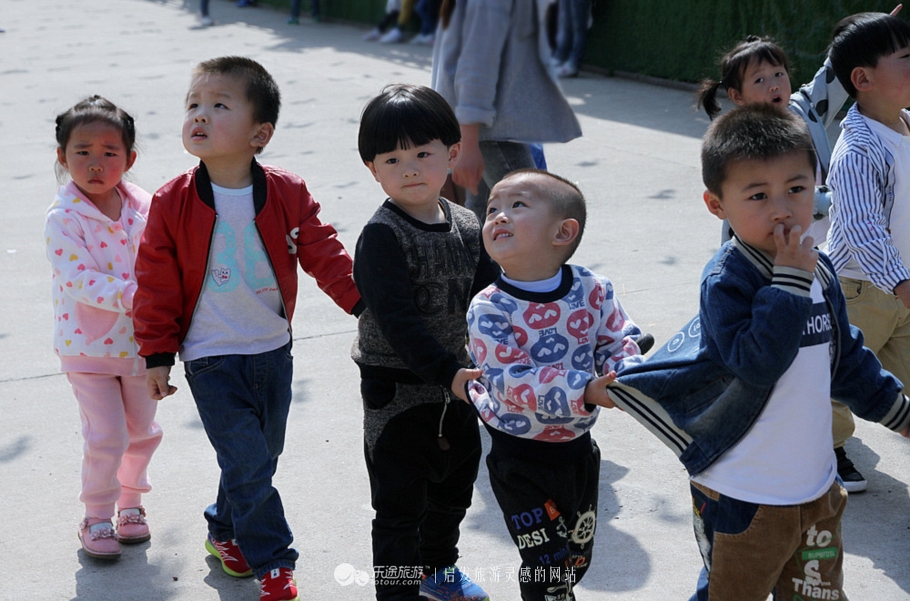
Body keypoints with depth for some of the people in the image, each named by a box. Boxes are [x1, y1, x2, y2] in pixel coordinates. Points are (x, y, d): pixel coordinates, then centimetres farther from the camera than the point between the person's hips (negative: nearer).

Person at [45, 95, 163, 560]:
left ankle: (130, 500, 38)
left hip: (138, 343, 4)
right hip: (88, 347, -4)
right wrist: (133, 295, -32)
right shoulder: (63, 218, -16)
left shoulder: (144, 207, -4)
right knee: (106, 437, -3)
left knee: (143, 431, 16)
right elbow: (79, 281, -23)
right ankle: (96, 517, 17)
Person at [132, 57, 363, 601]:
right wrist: (158, 354, -4)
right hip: (211, 359, -3)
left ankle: (226, 531, 41)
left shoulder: (288, 194, -8)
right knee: (248, 464, -7)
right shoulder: (172, 204, -12)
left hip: (273, 351, 3)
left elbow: (324, 254, -2)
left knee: (260, 459, 17)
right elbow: (157, 283, -6)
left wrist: (364, 301, -13)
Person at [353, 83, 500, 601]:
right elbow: (397, 320, -26)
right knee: (400, 504, 2)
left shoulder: (468, 227, 1)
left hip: (457, 384, 7)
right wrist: (446, 373, -32)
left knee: (455, 486, 23)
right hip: (397, 389, -7)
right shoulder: (382, 236, -19)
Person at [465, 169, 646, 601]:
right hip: (520, 457, -4)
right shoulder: (489, 310, -20)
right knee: (547, 565, 1)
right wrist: (585, 391, -38)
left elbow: (620, 339, -2)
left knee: (578, 556, 21)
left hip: (578, 448, 4)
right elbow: (511, 382, -26)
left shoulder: (593, 290, -10)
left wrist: (621, 376, -26)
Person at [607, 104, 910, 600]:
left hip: (817, 484, 7)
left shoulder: (818, 270, 2)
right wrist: (789, 281, -31)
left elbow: (845, 357, 17)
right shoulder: (726, 280, -21)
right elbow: (757, 362, -33)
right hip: (745, 501, -7)